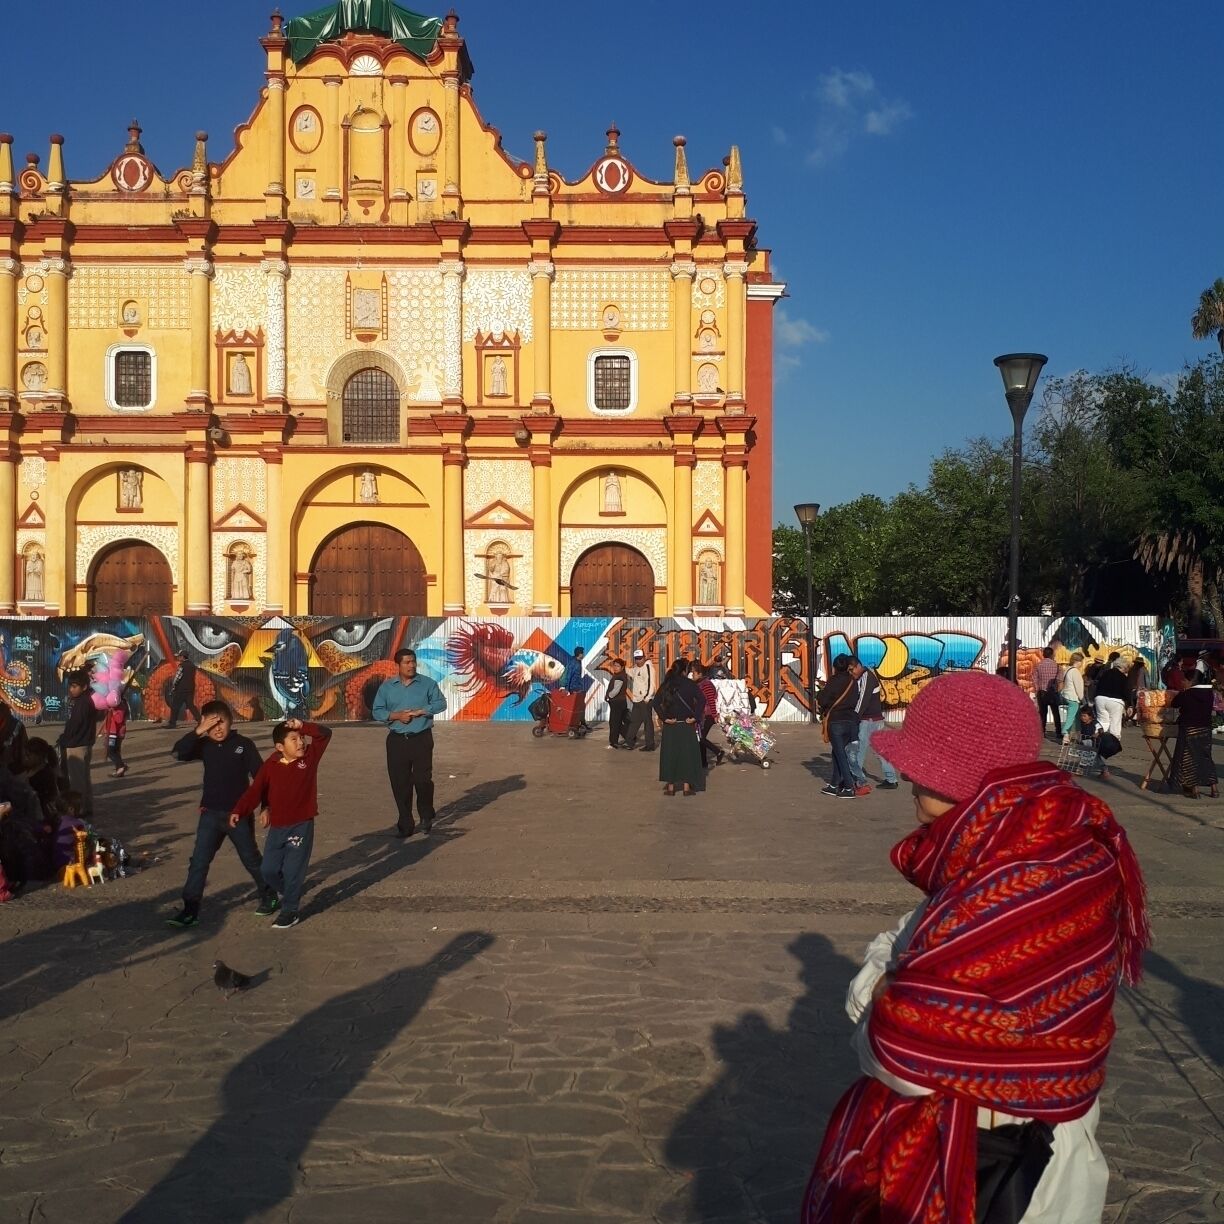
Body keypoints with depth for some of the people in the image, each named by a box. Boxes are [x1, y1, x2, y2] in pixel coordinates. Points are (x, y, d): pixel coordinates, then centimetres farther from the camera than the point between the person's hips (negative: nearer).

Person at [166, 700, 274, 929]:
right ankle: (190, 910, 4)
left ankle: (269, 897, 30)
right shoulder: (204, 745, -1)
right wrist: (197, 731, -24)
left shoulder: (243, 744, -8)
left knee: (251, 859, 12)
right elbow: (178, 753, -16)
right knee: (199, 862, -1)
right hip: (211, 814, 2)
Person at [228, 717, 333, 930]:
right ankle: (285, 893, 40)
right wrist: (239, 811, -16)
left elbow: (325, 734, -11)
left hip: (301, 825, -3)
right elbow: (255, 790, -7)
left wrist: (303, 727, -22)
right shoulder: (271, 765, -4)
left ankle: (290, 911, 14)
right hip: (277, 827, 3)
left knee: (293, 870, -1)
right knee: (268, 869, 11)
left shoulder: (309, 757, -6)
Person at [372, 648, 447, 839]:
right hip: (397, 740, 2)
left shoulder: (427, 683, 2)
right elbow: (377, 712, 4)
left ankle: (426, 816, 20)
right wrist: (396, 715, -13)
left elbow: (441, 703, -2)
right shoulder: (387, 686, 5)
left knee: (423, 779, -4)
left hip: (422, 739, -1)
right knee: (400, 782, 2)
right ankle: (405, 824, 11)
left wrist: (419, 711, -13)